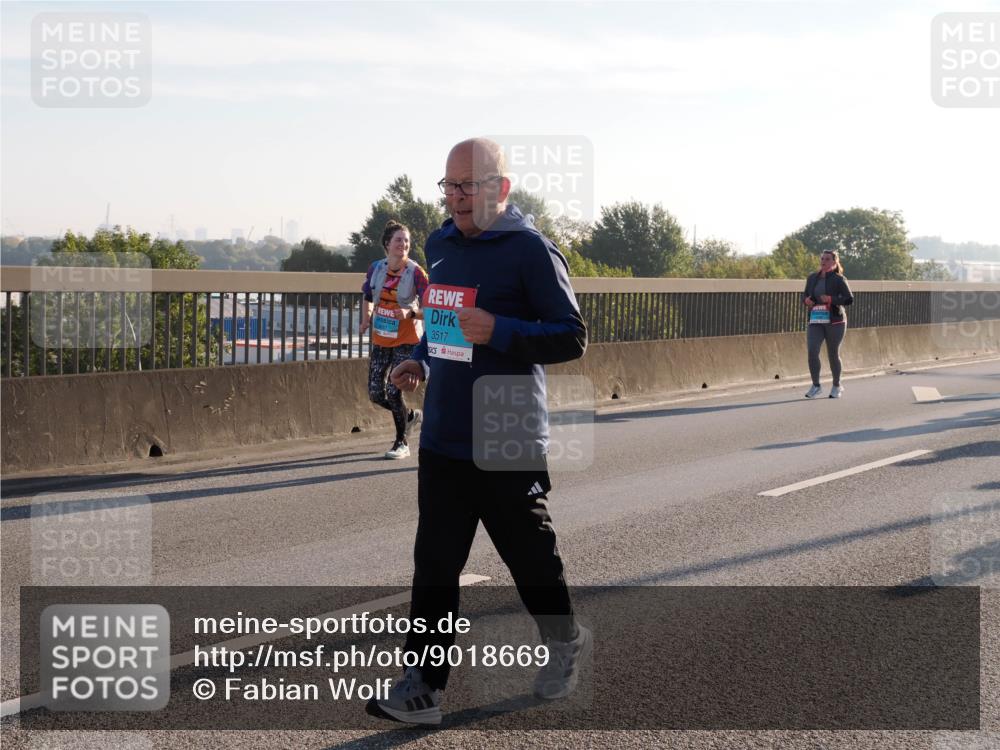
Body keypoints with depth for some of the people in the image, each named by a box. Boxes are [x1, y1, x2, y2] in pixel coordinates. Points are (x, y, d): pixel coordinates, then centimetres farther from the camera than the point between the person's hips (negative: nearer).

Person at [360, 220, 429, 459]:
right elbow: (368, 298, 16)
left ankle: (402, 443, 8)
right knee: (375, 393, 5)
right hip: (380, 340, 5)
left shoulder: (416, 273, -14)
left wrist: (410, 313, -33)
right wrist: (366, 320, 2)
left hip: (406, 342, -5)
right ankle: (410, 415, 34)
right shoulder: (375, 269, -1)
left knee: (393, 391, -10)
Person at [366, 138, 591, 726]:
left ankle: (566, 643, 36)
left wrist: (498, 332, -25)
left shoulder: (531, 249, -12)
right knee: (434, 565, 3)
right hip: (442, 437, 6)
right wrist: (421, 361, 7)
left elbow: (573, 337, -13)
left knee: (531, 557, 10)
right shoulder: (441, 244, 11)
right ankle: (423, 686, 6)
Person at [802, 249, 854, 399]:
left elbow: (849, 299, -10)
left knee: (833, 354, 6)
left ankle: (837, 386, 24)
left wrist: (832, 299, -23)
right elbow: (805, 295, 20)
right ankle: (816, 386, -2)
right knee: (812, 351, -13)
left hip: (834, 321, -3)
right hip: (815, 321, 3)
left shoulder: (839, 279, -5)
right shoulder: (812, 278, 9)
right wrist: (806, 300, -3)